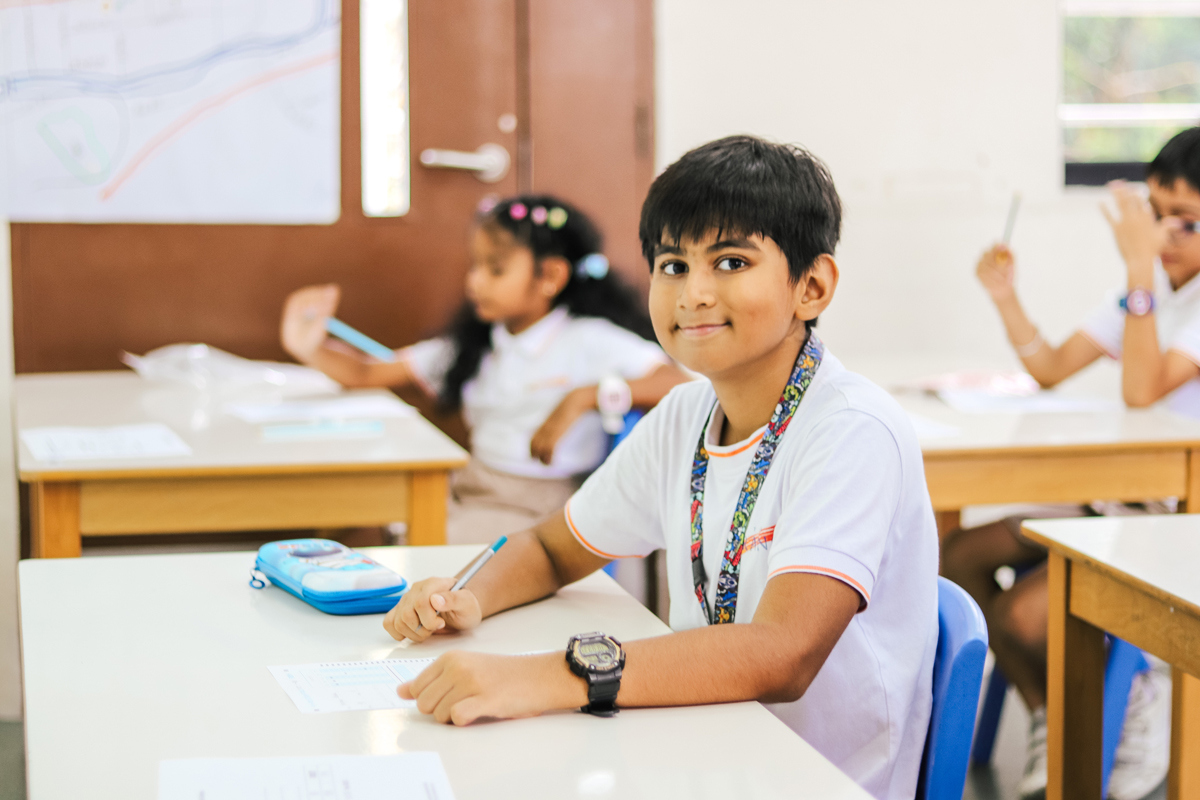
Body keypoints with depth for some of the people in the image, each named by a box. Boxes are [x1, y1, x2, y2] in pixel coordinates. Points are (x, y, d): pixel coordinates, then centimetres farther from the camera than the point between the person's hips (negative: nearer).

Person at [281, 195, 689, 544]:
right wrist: (311, 348, -2)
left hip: (534, 507, -6)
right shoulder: (473, 344, 15)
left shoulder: (588, 340, -4)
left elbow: (681, 383, -17)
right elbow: (369, 374, 17)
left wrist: (586, 397, -26)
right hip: (465, 490, 6)